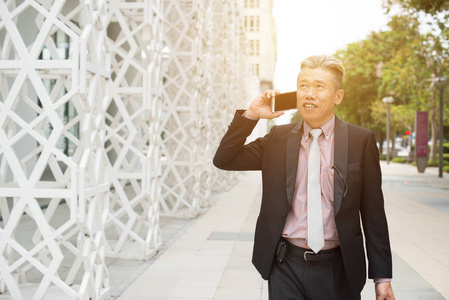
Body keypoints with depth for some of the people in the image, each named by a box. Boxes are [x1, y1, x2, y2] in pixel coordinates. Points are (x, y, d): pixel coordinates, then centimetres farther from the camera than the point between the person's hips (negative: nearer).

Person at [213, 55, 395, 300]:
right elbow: (224, 160, 5)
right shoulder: (278, 138, 5)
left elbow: (373, 213, 0)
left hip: (337, 270, -1)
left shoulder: (360, 140, -1)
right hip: (286, 267, 1)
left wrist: (382, 276, 0)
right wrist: (250, 115, -4)